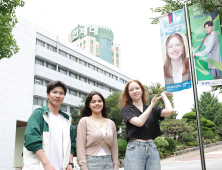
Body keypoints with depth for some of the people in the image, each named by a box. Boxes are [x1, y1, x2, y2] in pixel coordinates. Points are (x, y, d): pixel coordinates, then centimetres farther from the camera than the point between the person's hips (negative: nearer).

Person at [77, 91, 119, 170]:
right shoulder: (84, 121, 0)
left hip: (108, 163, 3)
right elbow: (80, 147, -5)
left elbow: (114, 148, 12)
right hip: (91, 163, -3)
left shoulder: (111, 123, 11)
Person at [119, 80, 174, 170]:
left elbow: (169, 111, -4)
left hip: (152, 148, 3)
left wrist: (163, 95, 13)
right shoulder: (126, 110, 6)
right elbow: (139, 122, -11)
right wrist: (152, 104, -5)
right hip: (134, 149, -3)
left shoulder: (153, 109, 14)